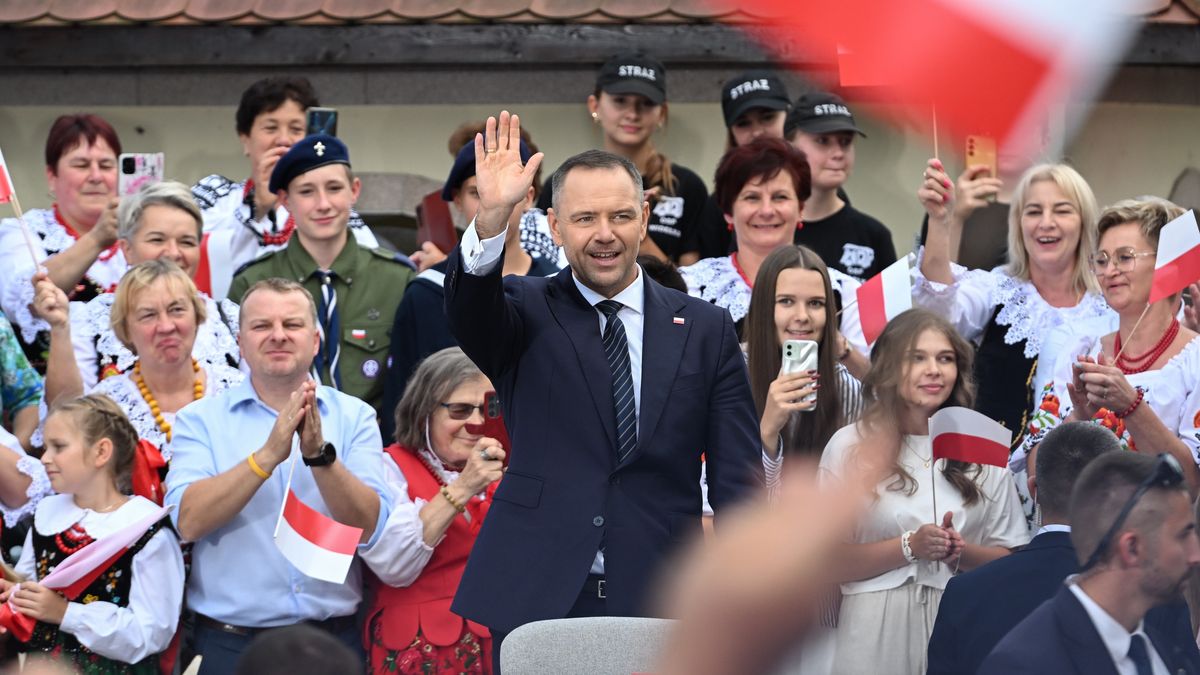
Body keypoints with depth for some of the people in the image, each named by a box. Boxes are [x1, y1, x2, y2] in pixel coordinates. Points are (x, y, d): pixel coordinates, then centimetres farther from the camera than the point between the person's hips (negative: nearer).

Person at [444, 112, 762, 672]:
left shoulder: (706, 329, 9)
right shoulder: (527, 313, 7)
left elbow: (739, 479, 6)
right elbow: (469, 311, -17)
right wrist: (491, 218, -34)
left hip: (660, 605, 1)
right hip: (536, 601, -1)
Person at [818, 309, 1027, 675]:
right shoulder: (851, 446, 0)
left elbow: (1010, 559, 6)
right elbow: (829, 562, -6)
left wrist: (962, 552, -13)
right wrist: (909, 547, -16)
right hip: (879, 628, -2)